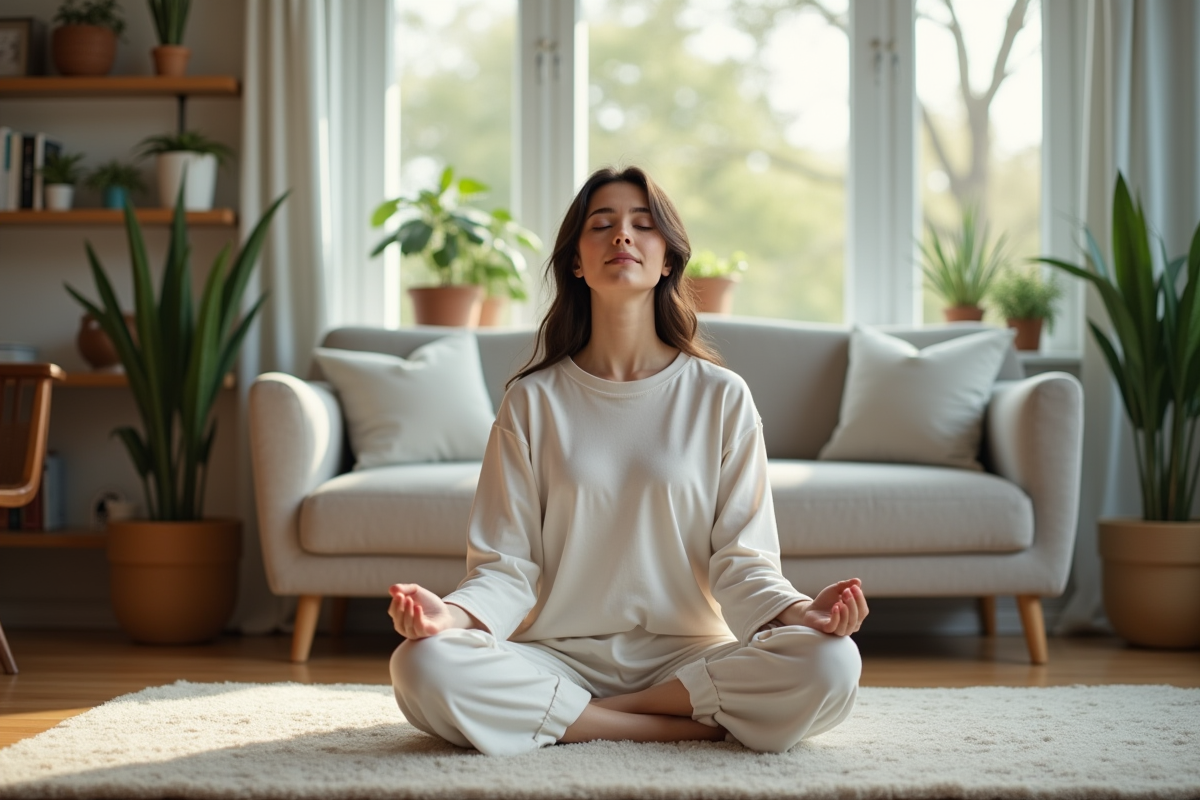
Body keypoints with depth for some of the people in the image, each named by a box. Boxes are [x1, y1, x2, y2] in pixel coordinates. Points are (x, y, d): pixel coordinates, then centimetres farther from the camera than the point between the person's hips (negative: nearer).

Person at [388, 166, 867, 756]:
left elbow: (741, 563, 1)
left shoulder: (721, 397, 6)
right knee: (423, 667, -31)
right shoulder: (533, 401, 6)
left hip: (686, 653, 0)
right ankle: (699, 723, -19)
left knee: (829, 666, -30)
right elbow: (504, 566, 1)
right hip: (559, 655, 0)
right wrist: (452, 615, -21)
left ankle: (578, 715, -15)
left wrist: (800, 612, -20)